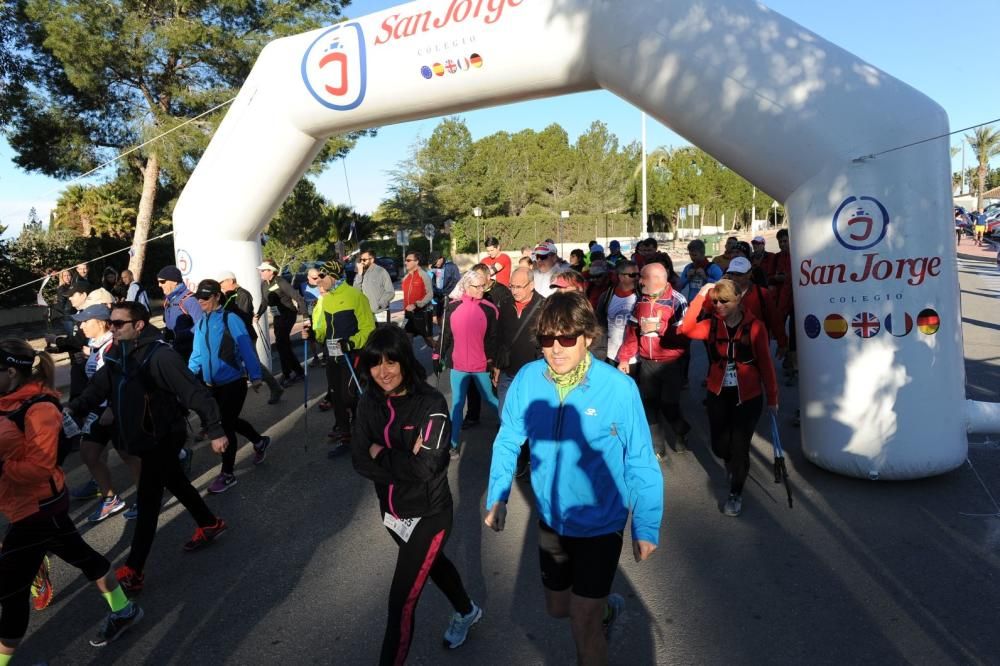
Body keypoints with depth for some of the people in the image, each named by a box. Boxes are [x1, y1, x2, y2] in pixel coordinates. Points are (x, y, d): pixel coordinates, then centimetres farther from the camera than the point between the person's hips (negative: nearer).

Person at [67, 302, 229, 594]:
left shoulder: (159, 356, -26)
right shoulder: (117, 355, 2)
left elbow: (195, 392, -27)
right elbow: (98, 387, 0)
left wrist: (214, 430, -26)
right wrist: (73, 408, -18)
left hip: (164, 436, -9)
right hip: (144, 436, 9)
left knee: (147, 500, -2)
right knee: (176, 483, 22)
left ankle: (133, 571, 7)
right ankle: (210, 524, 42)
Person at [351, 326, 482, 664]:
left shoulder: (430, 403, -23)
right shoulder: (369, 403, -7)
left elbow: (427, 465, -28)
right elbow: (360, 461, -11)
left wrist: (381, 453, -18)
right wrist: (404, 460, -23)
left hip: (428, 514, -7)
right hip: (390, 510, 7)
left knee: (401, 600, -5)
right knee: (432, 561, 29)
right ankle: (467, 611, 58)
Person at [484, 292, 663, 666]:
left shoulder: (619, 388, -25)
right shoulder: (527, 379, -15)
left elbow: (641, 463, -17)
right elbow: (507, 441, -1)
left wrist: (646, 527, -12)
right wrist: (497, 497, -1)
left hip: (601, 523, -4)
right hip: (551, 519, 5)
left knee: (583, 624, 4)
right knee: (557, 607, 24)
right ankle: (607, 607, 56)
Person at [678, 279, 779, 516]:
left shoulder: (754, 326, -11)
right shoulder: (712, 324, -3)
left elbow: (765, 364, -6)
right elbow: (687, 329, -23)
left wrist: (772, 398, -3)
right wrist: (701, 296, -24)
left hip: (748, 397, -3)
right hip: (718, 395, 3)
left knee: (739, 447, 3)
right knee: (719, 446, 10)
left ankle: (736, 493, 27)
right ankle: (731, 462, 48)